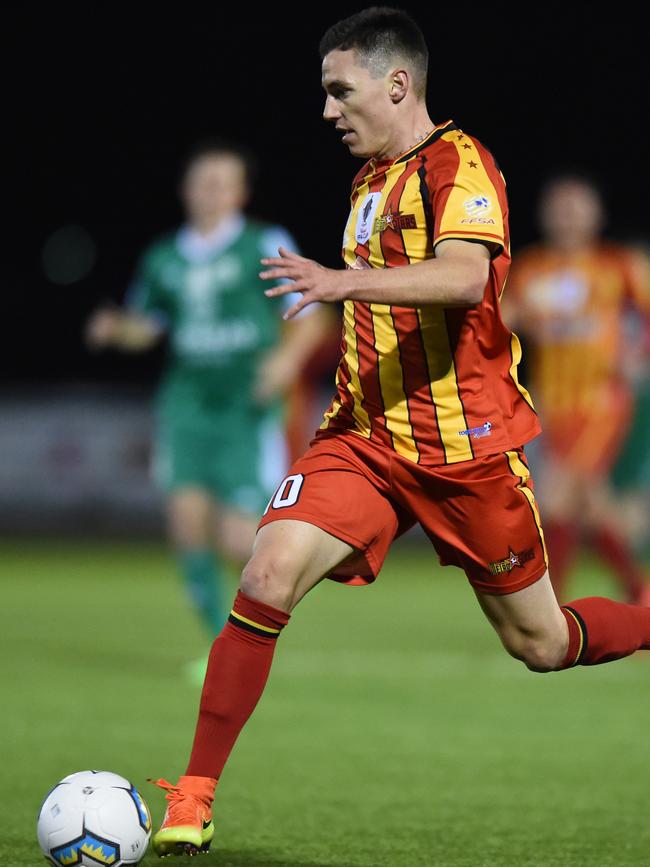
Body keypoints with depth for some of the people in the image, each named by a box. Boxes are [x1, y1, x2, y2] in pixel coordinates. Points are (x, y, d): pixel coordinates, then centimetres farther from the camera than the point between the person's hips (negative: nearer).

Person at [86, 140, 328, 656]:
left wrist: (289, 356, -22)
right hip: (189, 404, 3)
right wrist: (114, 328, -2)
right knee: (188, 514, -15)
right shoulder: (165, 259, 9)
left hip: (249, 407, -3)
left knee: (237, 543, -10)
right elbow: (144, 327, 20)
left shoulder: (266, 246, -3)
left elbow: (310, 318, -3)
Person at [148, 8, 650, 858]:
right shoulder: (370, 180, 14)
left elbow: (466, 278, -30)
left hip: (465, 447, -6)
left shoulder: (459, 162, -11)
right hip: (367, 437, 6)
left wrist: (346, 281, -40)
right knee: (271, 569, -19)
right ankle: (195, 796, -17)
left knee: (539, 645, 5)